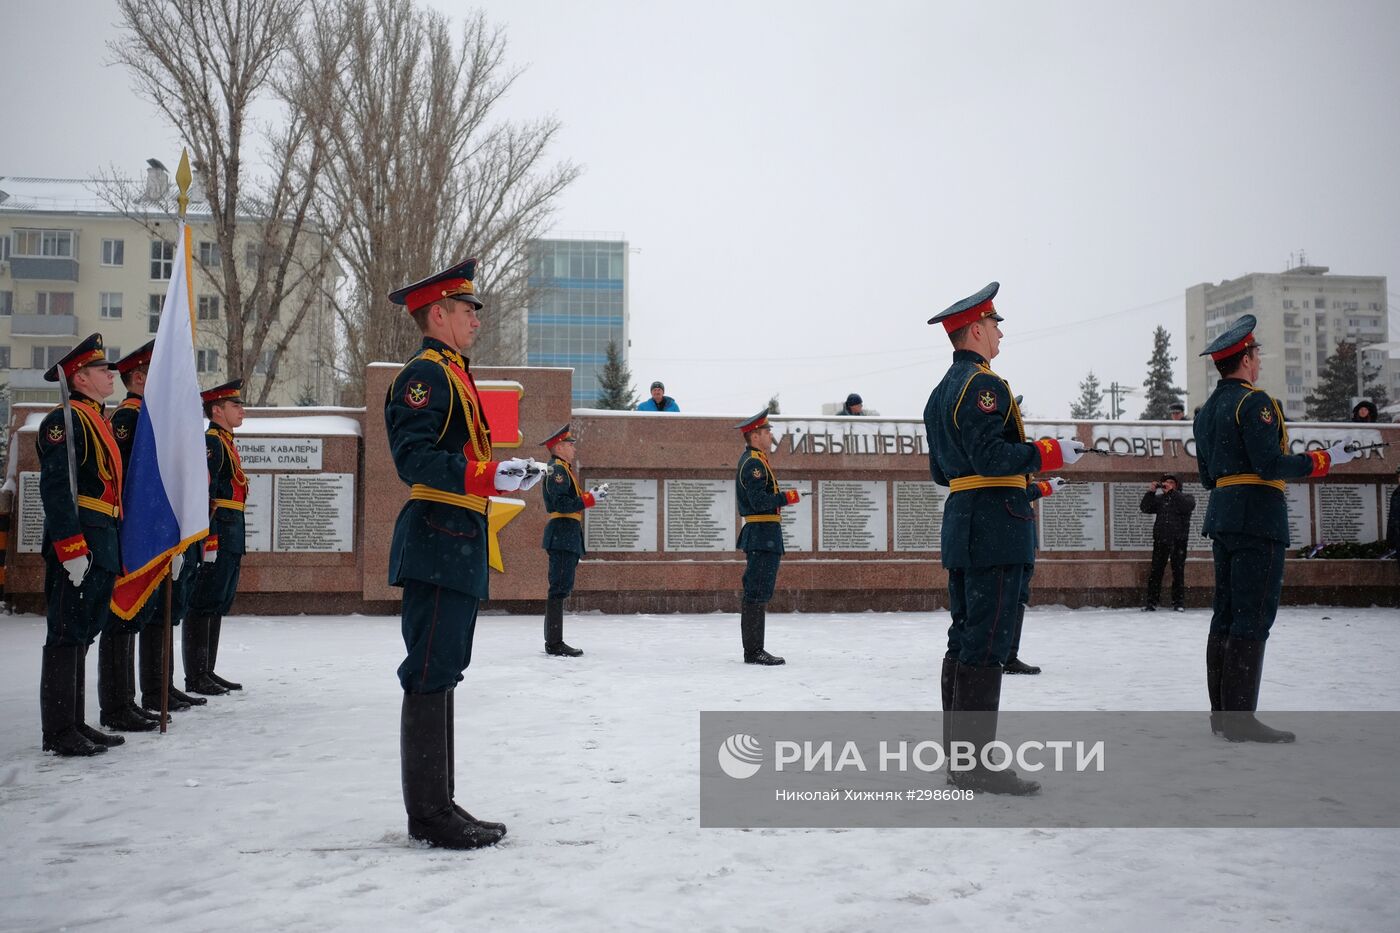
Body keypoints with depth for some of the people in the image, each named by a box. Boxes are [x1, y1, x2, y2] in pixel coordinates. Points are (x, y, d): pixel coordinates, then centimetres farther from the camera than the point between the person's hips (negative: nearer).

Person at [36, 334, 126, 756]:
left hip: (101, 546, 10)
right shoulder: (64, 420, -10)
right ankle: (59, 732, 2)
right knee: (66, 635, -4)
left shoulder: (96, 420, 20)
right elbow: (55, 488, -18)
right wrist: (71, 547, -23)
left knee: (82, 635, 13)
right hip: (78, 547, -10)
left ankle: (75, 723, 21)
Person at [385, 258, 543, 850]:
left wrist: (502, 467, 13)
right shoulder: (426, 374, -9)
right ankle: (428, 814, 1)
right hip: (438, 546, -11)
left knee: (441, 675, 13)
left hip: (458, 548, 11)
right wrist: (490, 477, -27)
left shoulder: (454, 375, 22)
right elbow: (413, 457, -21)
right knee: (431, 676, -6)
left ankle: (439, 807, 21)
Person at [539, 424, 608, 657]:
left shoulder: (564, 469, 23)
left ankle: (553, 641, 16)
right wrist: (590, 499, -15)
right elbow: (561, 504, -19)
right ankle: (554, 644, -11)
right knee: (560, 587, -11)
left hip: (567, 535, 11)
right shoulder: (557, 469, -9)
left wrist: (592, 496, 9)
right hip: (563, 534, -11)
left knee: (561, 588, 12)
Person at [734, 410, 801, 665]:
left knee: (757, 594, 13)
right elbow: (760, 501, -22)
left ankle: (754, 650, 18)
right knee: (757, 594, -8)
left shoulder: (752, 460, 19)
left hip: (760, 536, 11)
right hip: (764, 534, -11)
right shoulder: (753, 463, -14)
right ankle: (753, 651, -6)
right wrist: (786, 497, -11)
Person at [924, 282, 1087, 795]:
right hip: (995, 527, -10)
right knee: (987, 642, -7)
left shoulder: (940, 392, 19)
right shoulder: (984, 385, -12)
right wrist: (1051, 452, -11)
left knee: (964, 637, 12)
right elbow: (991, 456, -22)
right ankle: (976, 762, -4)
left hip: (961, 524, 10)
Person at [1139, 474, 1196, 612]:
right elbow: (1145, 508, 5)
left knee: (1178, 571, 0)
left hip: (1178, 540, -2)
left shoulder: (1186, 497, 10)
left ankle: (1179, 602, 6)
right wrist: (1150, 491, -6)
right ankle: (1151, 601, -1)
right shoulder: (1159, 498, 17)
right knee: (1156, 570, -2)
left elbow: (1187, 506, -13)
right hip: (1160, 539, 2)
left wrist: (1172, 491, -15)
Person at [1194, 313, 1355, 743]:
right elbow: (1272, 464, -18)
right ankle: (1240, 718, -8)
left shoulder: (1207, 410, 17)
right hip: (1257, 519, -9)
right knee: (1253, 618, -8)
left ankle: (1221, 711, 14)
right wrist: (1325, 459, -7)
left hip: (1221, 517, 9)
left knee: (1226, 614, 10)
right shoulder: (1254, 401, -10)